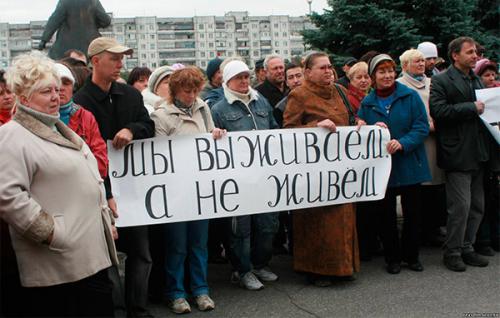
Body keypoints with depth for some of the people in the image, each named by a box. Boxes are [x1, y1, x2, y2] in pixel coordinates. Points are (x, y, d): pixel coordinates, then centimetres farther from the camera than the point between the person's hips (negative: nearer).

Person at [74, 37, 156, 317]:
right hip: (101, 189, -5)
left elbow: (149, 126, 11)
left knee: (140, 252, 8)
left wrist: (131, 130, -13)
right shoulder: (81, 102, -10)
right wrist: (106, 195, -22)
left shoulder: (130, 94, 9)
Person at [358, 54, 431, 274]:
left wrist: (402, 143, -22)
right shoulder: (367, 103, 4)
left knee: (412, 212, 8)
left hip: (410, 165, -1)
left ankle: (411, 256, 25)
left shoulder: (410, 96, -2)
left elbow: (422, 127, -7)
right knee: (386, 213, 7)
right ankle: (392, 258, 21)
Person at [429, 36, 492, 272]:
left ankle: (466, 247, 24)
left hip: (477, 153, 8)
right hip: (457, 153, -8)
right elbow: (438, 111, -17)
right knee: (460, 206, -6)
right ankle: (452, 252, 7)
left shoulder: (477, 80, 18)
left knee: (477, 206, 11)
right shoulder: (441, 80, -5)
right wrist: (472, 108, -17)